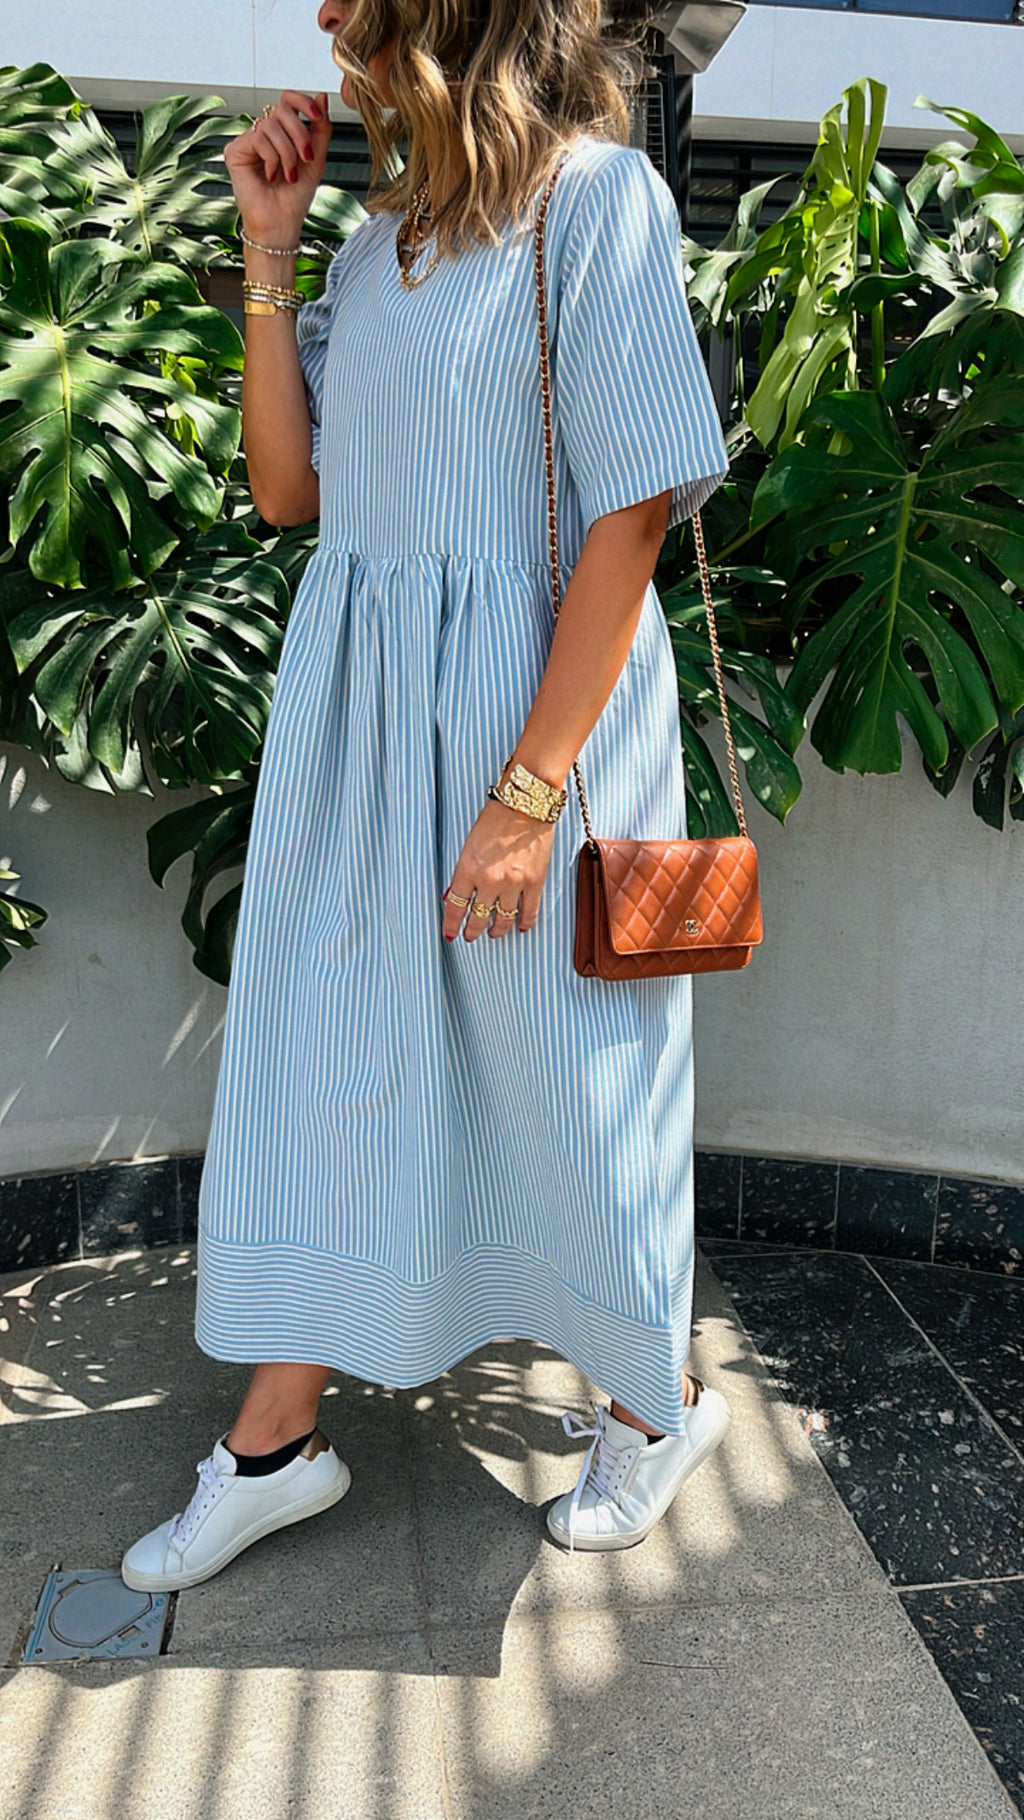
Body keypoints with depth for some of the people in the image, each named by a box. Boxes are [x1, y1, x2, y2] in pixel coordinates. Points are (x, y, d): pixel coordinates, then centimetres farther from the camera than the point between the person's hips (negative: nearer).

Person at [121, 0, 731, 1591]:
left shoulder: (597, 193, -7)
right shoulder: (379, 237, 14)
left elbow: (632, 515, -15)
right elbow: (288, 490, 10)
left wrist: (529, 793, -19)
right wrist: (269, 251, 5)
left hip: (532, 698, -7)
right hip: (351, 704, 7)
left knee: (567, 1070, 6)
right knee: (316, 1050, 9)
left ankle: (663, 1396, 33)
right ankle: (275, 1441, 27)